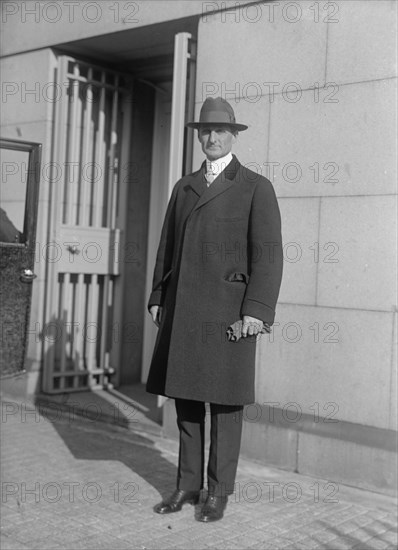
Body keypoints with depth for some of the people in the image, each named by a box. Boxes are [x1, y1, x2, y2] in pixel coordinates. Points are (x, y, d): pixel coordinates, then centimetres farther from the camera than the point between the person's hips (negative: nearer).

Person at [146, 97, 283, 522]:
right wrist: (157, 298, 11)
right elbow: (167, 247, 18)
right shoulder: (184, 187, 16)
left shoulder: (256, 187, 0)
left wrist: (257, 311, -17)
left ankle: (218, 492, 14)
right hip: (182, 309, 5)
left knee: (224, 402, 2)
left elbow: (268, 254, -8)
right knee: (185, 398, 9)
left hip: (228, 309, -5)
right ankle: (187, 485, 20)